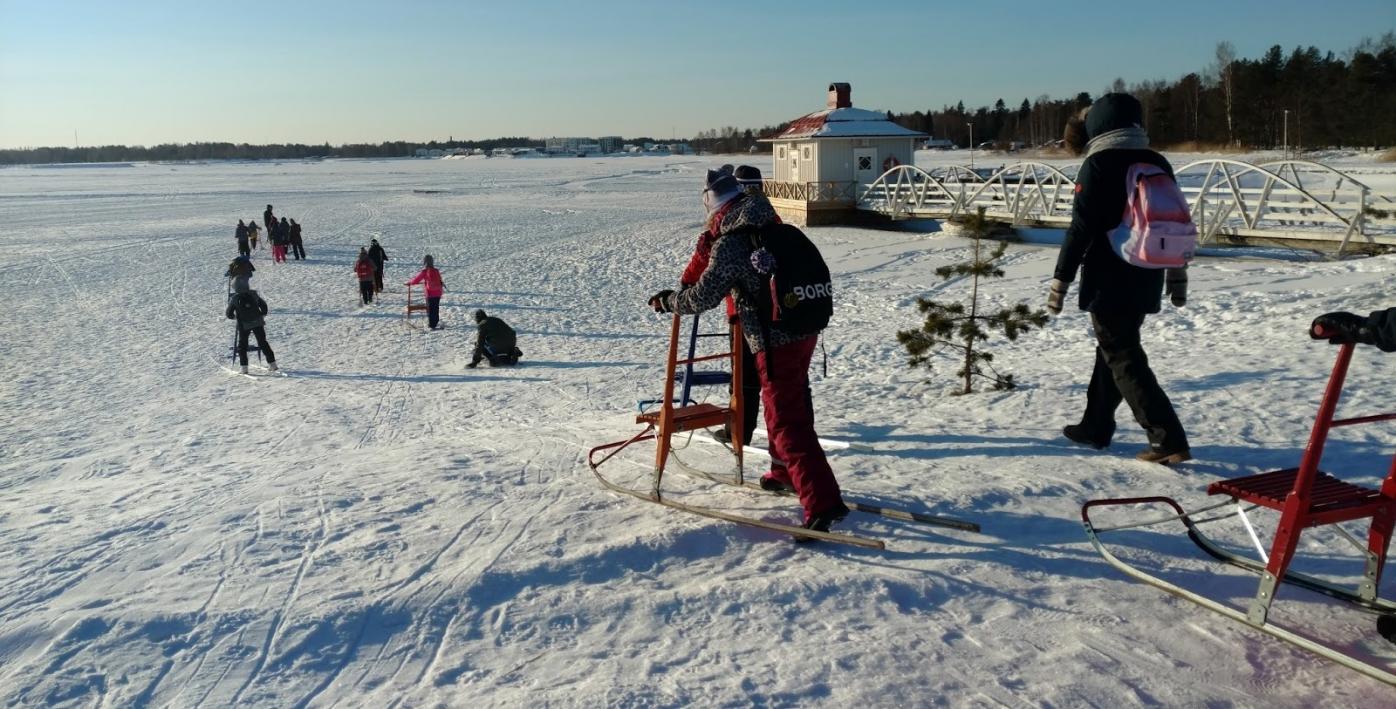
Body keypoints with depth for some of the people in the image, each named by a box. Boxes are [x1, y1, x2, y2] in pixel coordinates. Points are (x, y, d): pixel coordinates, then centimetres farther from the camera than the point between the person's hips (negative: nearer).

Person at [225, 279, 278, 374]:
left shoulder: (234, 299, -7)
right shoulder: (253, 294, -1)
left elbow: (229, 314, 1)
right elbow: (263, 305, 10)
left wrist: (234, 317, 22)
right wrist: (263, 315, 23)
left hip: (243, 325, -2)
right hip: (258, 323, 2)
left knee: (242, 345, 11)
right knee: (263, 343, 12)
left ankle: (244, 368, 4)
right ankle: (272, 363, 11)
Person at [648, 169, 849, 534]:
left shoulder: (729, 244, -14)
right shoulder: (775, 229, 9)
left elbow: (703, 297, -13)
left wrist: (667, 301, 5)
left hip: (776, 341, -9)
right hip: (806, 331, 9)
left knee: (787, 422, -5)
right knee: (794, 405, 25)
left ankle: (823, 502, -11)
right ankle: (788, 473, 43)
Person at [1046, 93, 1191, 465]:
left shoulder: (1098, 165, -11)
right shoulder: (1158, 165, 10)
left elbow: (1081, 228, -16)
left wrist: (1060, 280, -11)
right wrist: (1177, 276, 24)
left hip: (1108, 281, -7)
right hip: (1145, 280, 7)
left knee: (1123, 358, -3)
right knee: (1113, 348, 19)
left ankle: (1169, 440, -9)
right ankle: (1096, 426, 29)